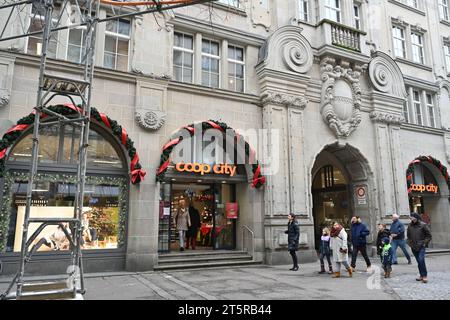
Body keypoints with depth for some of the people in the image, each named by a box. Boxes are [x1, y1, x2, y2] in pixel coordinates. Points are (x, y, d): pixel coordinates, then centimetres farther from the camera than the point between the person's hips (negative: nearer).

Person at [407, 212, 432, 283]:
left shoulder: (423, 225, -6)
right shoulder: (410, 226, 5)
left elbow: (429, 235, 0)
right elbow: (408, 235, 19)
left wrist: (425, 243, -5)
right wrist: (410, 243, 10)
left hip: (421, 246, -4)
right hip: (413, 247, 4)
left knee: (421, 260, -16)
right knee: (419, 261, 10)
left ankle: (424, 276, -9)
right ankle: (421, 275, 18)